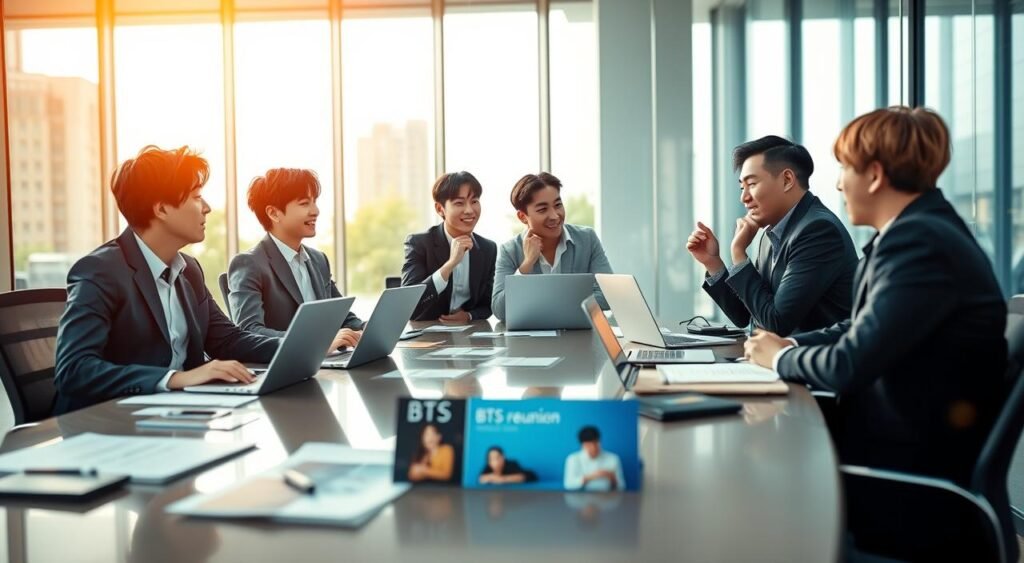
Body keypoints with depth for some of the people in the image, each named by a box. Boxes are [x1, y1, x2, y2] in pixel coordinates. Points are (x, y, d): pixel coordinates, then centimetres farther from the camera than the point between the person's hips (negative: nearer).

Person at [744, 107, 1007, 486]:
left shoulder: (918, 239, -23)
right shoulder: (916, 228, 8)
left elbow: (848, 366, -24)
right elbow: (862, 329, 14)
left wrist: (780, 358, -6)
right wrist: (789, 346, 1)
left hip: (917, 459, -8)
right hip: (901, 431, 8)